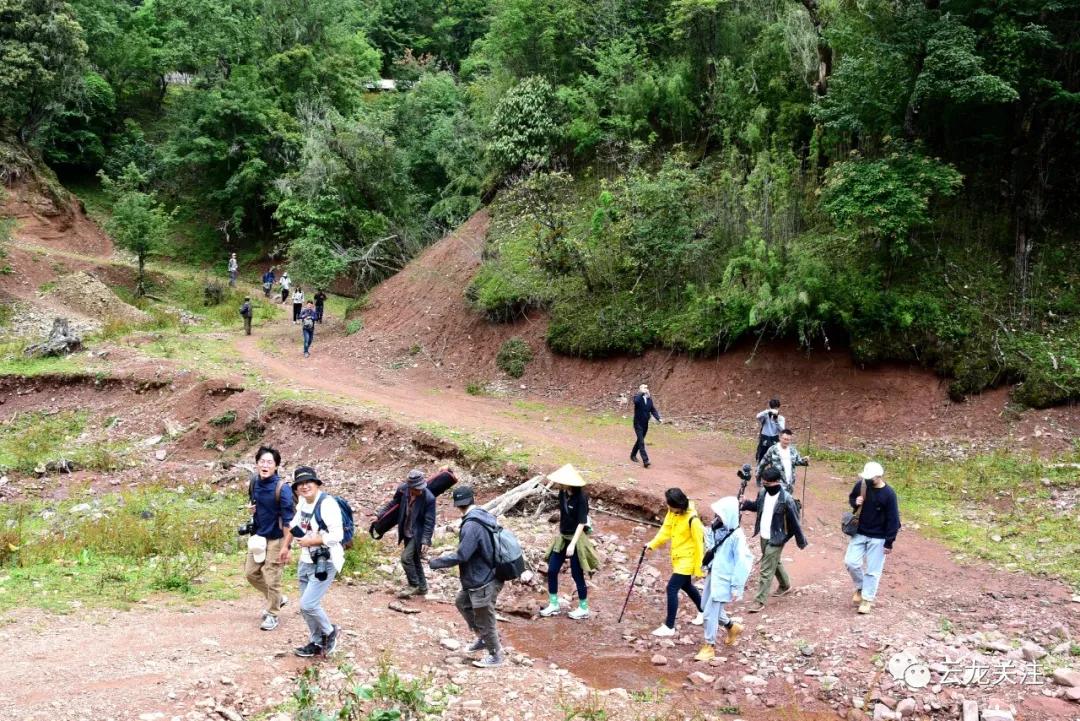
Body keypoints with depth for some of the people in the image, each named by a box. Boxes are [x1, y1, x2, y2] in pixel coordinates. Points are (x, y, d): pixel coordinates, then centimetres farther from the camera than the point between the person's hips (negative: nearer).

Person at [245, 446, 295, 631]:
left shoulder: (282, 488, -22)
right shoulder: (254, 482, -2)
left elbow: (289, 520, -20)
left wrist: (286, 546, -23)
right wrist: (252, 509, -1)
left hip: (275, 539, -7)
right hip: (257, 537, 7)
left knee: (271, 579, 0)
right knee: (251, 572, 15)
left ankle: (272, 614, 20)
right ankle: (278, 599, 35)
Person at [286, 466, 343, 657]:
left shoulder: (327, 504, -20)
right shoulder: (302, 503, 6)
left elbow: (337, 535, -26)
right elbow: (295, 525, 27)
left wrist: (311, 541, -18)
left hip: (325, 563, -8)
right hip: (306, 562, 8)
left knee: (308, 605, -12)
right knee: (306, 606, 13)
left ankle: (330, 632, 13)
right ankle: (317, 643, 29)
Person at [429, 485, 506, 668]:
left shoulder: (471, 525, -26)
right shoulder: (485, 517, 1)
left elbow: (461, 556, -26)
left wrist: (435, 562, -15)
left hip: (483, 582, -10)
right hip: (480, 577, 10)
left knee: (484, 620, 7)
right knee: (462, 603, 26)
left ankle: (496, 656, 25)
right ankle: (483, 638, 36)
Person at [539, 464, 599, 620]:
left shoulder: (581, 497, -22)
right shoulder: (562, 493, -2)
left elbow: (582, 523, -22)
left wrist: (572, 544, -27)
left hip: (576, 538, -7)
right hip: (562, 537, 7)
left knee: (577, 574, 3)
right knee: (552, 571, 7)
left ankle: (583, 609, 20)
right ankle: (553, 605, 22)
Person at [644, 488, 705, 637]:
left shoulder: (692, 520, -26)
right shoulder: (672, 513, -4)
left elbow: (699, 545, -20)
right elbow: (665, 530, 2)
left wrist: (698, 569, -16)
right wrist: (652, 544, -12)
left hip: (687, 559, -9)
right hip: (677, 557, 9)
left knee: (672, 588, -12)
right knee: (686, 586, 24)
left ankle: (669, 627, -4)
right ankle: (703, 612, 46)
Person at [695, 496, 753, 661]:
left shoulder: (736, 536, -22)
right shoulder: (716, 528, -1)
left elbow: (743, 563, -20)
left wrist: (736, 587, -18)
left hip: (724, 580, -8)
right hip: (712, 575, 8)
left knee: (710, 612, -3)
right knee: (708, 607, 20)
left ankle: (710, 647, 15)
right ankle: (732, 627, 43)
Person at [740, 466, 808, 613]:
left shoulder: (786, 499, -22)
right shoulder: (762, 492, -3)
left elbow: (794, 521, -14)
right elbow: (757, 506, 15)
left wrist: (801, 541, -7)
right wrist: (745, 504, -6)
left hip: (776, 540, -7)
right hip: (764, 537, 7)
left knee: (766, 570, -6)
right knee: (775, 562, 26)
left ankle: (760, 601, 2)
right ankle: (785, 585, 49)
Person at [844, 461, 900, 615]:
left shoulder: (889, 494, -19)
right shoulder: (861, 485, -8)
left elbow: (893, 520, -13)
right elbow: (851, 498, 13)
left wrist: (889, 543, -13)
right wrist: (855, 502, -13)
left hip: (878, 538, -4)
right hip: (859, 533, 4)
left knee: (873, 570, 4)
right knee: (850, 562, 0)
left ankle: (867, 599, 17)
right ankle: (860, 587, 26)